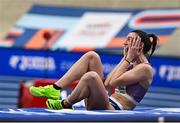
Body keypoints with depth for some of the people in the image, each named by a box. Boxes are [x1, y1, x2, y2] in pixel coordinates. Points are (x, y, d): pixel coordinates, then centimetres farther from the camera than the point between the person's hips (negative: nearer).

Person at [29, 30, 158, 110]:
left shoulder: (145, 68, -7)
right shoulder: (130, 63, 20)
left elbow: (112, 82, -14)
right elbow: (107, 82, 6)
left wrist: (128, 59, -6)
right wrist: (125, 58, 11)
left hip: (113, 111, -9)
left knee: (91, 76, -35)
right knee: (91, 56, 0)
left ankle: (65, 104, -10)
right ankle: (55, 89, -9)